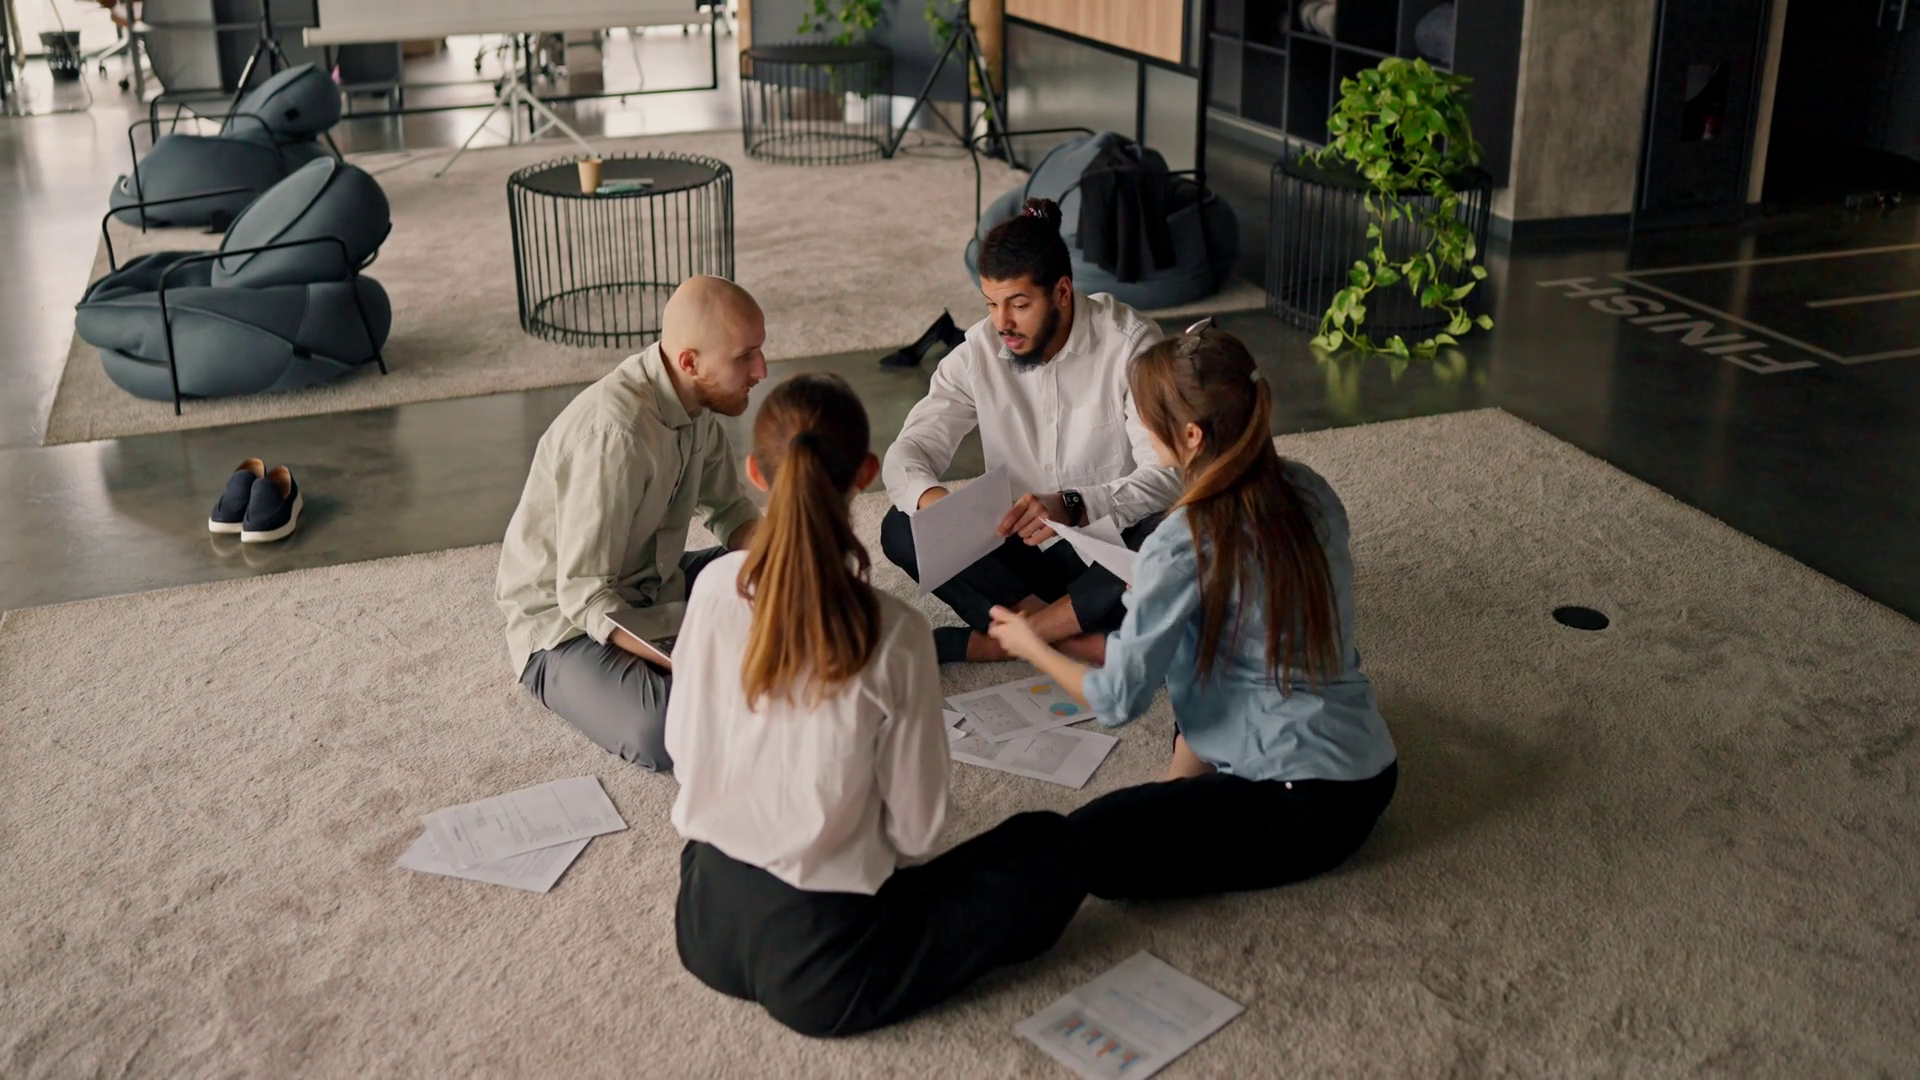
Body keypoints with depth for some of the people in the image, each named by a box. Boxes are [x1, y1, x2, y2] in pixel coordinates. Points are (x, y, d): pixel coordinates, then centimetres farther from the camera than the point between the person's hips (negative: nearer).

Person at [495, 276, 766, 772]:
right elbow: (584, 598, -30)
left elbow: (730, 509, 9)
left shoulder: (694, 398, -6)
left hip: (654, 589, 8)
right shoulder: (617, 432, -32)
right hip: (568, 624, -8)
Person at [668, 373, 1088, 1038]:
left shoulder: (715, 587, -8)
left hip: (705, 925, 7)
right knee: (1052, 850, 8)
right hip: (819, 969, -6)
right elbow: (915, 827, -12)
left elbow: (681, 750, 3)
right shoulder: (893, 634, -20)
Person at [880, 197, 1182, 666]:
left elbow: (1168, 476, -23)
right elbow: (907, 451, -7)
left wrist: (1071, 506, -40)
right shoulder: (978, 352, -6)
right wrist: (930, 497, -31)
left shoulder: (1130, 344, -17)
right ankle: (1079, 638, -26)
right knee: (901, 530, -19)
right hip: (1027, 548, 3)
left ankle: (988, 640, -26)